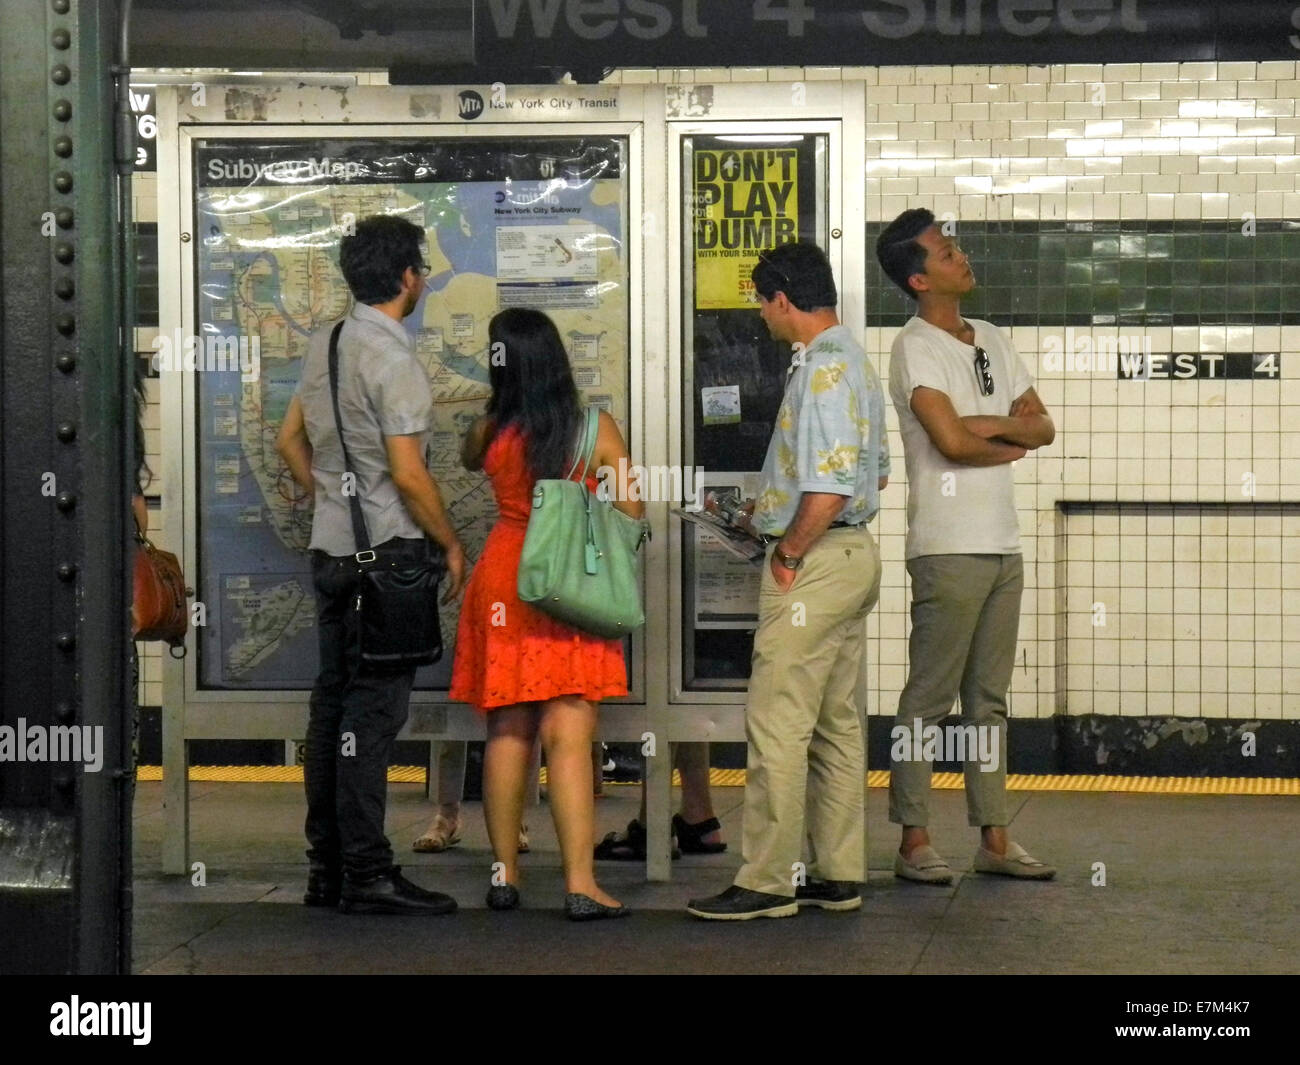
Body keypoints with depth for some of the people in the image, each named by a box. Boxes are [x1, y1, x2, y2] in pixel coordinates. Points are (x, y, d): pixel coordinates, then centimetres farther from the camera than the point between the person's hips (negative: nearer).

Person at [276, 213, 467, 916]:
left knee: (333, 702, 12)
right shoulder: (392, 359, -16)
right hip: (387, 549, -9)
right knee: (373, 711, -7)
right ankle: (366, 875, -5)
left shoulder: (324, 346, 10)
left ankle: (326, 870, 17)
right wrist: (451, 543, -6)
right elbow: (408, 475, -18)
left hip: (330, 546, 9)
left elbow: (291, 443, 19)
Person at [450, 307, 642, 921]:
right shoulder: (596, 429, -7)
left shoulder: (491, 432, -2)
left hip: (503, 579, 2)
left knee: (507, 732, 10)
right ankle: (579, 883, -12)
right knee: (568, 733, -6)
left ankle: (504, 876, 16)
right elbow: (631, 515, -4)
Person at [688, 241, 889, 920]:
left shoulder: (822, 369, -18)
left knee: (777, 725, -7)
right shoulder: (855, 361, 15)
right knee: (836, 723, 13)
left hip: (816, 560, -11)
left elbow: (828, 491, -25)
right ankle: (838, 876, 18)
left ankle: (767, 882, -5)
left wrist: (789, 552, -12)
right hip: (855, 552, 11)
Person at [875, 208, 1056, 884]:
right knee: (930, 697, -4)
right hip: (948, 547, -8)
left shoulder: (992, 342, 15)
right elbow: (951, 440, -20)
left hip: (1002, 544, 8)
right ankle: (913, 842, 0)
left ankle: (994, 839, 14)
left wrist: (988, 424, -7)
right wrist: (1009, 445, -2)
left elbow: (1043, 428, 12)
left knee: (989, 698, 10)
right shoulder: (915, 349, -9)